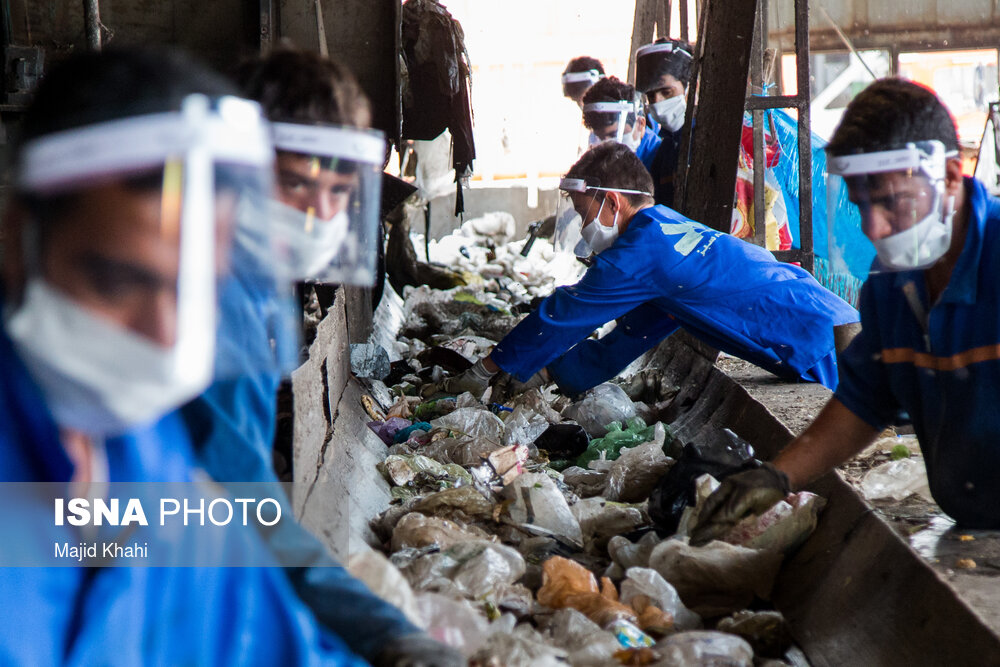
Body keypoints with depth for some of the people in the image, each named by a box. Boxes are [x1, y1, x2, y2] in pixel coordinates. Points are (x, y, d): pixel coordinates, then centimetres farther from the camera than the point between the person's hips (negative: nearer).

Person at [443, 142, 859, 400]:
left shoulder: (640, 253, -13)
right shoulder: (671, 229, 19)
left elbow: (563, 316, -5)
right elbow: (623, 344, 24)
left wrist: (485, 371, 4)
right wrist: (546, 373, 23)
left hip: (820, 339, -9)